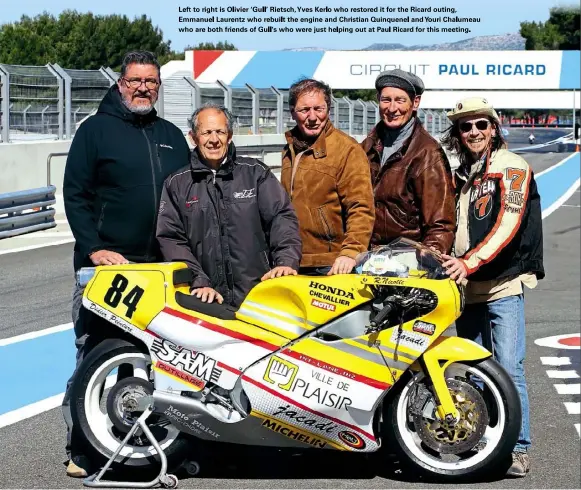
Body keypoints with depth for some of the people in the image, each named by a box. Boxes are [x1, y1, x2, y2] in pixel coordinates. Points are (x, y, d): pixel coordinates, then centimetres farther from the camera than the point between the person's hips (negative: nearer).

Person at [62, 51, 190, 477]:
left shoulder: (172, 136, 17)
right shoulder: (95, 130, 3)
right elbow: (75, 194, -2)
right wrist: (94, 249, -12)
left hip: (163, 269, 4)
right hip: (107, 266, -4)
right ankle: (81, 449, 6)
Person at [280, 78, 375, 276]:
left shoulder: (347, 150, -7)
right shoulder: (290, 150, 16)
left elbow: (361, 209, -14)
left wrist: (351, 251, -26)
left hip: (332, 266, -6)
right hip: (294, 263, 6)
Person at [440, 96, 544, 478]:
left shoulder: (512, 168, -6)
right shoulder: (461, 177, 18)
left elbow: (507, 226, -19)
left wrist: (469, 262, -27)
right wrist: (446, 261, 11)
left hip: (503, 285, -7)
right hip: (468, 288, 7)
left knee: (508, 368, -12)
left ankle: (519, 448, -5)